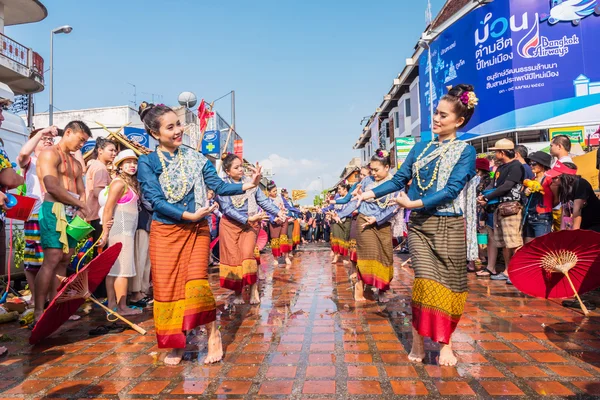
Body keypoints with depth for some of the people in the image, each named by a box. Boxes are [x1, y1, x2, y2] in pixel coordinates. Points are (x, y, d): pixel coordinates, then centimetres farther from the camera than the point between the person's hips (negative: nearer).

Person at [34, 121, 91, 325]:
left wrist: (81, 209, -3)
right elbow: (52, 187, -16)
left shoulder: (76, 163, 22)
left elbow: (81, 192, 17)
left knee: (65, 260, 6)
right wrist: (80, 204, -9)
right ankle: (38, 312, -11)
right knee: (52, 259, -14)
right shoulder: (49, 153, -4)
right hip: (54, 210, -8)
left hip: (72, 213, 8)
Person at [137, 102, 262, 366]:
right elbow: (156, 200, -12)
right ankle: (176, 345, 21)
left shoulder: (195, 158, 4)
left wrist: (247, 186, -17)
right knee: (167, 288, 4)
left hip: (197, 230, 0)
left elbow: (219, 186, -2)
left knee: (196, 283, -10)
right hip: (164, 232, 0)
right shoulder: (147, 162, -2)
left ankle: (214, 336, 9)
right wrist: (189, 215, -19)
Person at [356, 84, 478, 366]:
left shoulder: (465, 151, -1)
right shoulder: (421, 147, 11)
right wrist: (369, 194, -5)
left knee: (448, 282, 4)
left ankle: (445, 343, 18)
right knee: (426, 280, -5)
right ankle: (418, 342, 4)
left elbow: (452, 189, -13)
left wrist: (414, 203, -19)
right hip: (418, 224, 2)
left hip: (449, 226, -2)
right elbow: (399, 180, 8)